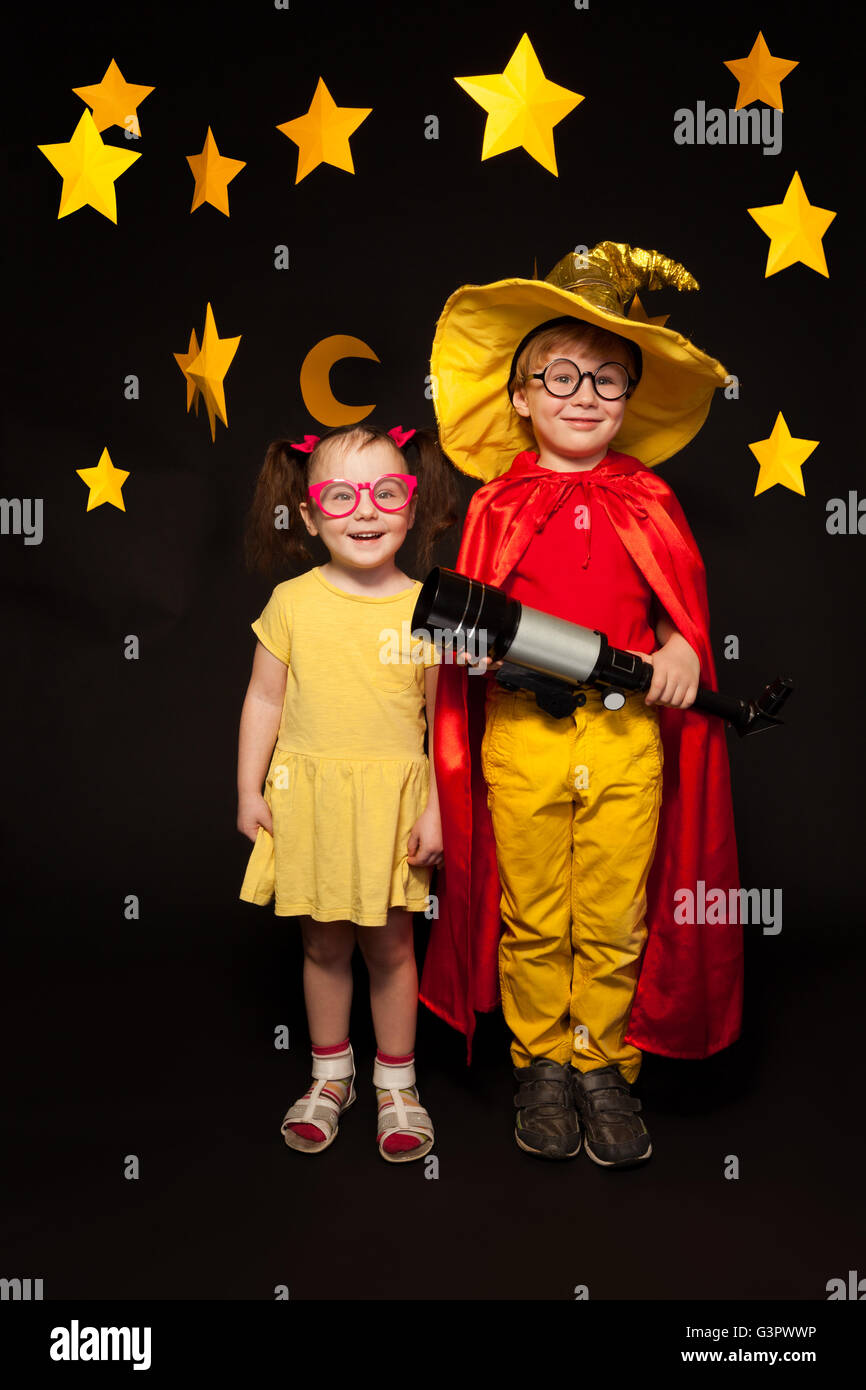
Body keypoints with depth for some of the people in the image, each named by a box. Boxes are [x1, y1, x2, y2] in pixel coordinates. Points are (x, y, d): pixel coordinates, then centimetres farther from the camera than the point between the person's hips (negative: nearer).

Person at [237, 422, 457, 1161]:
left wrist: (435, 808, -4)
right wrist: (249, 791, 3)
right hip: (310, 797, 1)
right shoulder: (292, 602, -3)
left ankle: (397, 1084, 30)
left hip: (393, 798, -1)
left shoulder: (426, 608, -5)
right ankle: (332, 1075, 35)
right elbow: (265, 699, 3)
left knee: (390, 945, 10)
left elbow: (443, 716, -2)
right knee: (324, 943, 14)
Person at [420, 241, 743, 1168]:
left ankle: (604, 1065, 28)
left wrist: (684, 646, -10)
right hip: (520, 731, -1)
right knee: (531, 914, 10)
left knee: (614, 917, 8)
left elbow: (683, 600, 10)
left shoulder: (649, 501, 8)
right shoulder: (497, 502, 4)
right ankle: (540, 1064, 29)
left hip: (629, 732, 1)